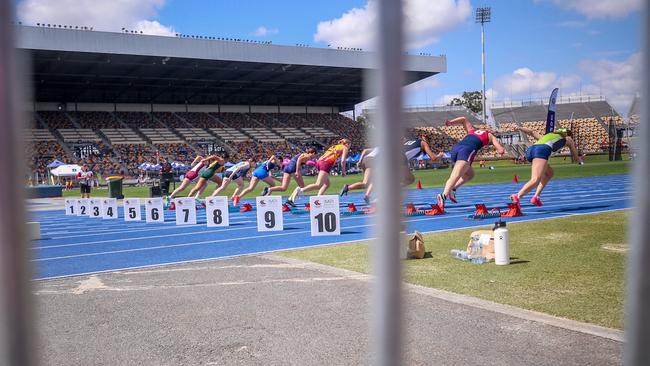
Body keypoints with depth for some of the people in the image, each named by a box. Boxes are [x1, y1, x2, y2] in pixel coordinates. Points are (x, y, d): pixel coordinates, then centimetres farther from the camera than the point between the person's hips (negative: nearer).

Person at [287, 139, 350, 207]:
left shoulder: (334, 146, 34)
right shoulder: (345, 148, 15)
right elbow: (343, 161, 2)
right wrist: (343, 171, 12)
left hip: (319, 161, 8)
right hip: (326, 164, -8)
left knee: (327, 184, 17)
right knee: (318, 185, -17)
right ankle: (300, 190, -35)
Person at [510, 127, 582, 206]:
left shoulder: (548, 135, 40)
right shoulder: (568, 139, 30)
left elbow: (532, 132, 28)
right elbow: (576, 157, 40)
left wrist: (519, 128, 16)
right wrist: (579, 160, 61)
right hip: (542, 150, -7)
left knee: (549, 173, 25)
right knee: (536, 180, -21)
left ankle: (536, 197, 11)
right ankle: (517, 196, -43)